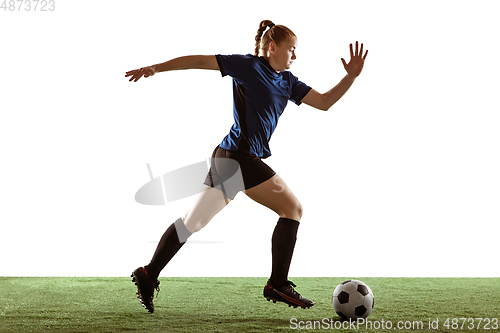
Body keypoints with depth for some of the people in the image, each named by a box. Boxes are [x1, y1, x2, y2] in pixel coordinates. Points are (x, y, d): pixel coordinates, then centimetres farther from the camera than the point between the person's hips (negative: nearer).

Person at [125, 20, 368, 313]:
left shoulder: (287, 82, 16)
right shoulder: (248, 66, -6)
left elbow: (324, 102, 16)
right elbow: (200, 61, -5)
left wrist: (351, 77, 4)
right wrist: (155, 68, -7)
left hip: (227, 158, 9)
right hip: (239, 156, -9)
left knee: (193, 222, 11)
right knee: (292, 208, -3)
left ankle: (149, 274, 15)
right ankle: (278, 284, -2)